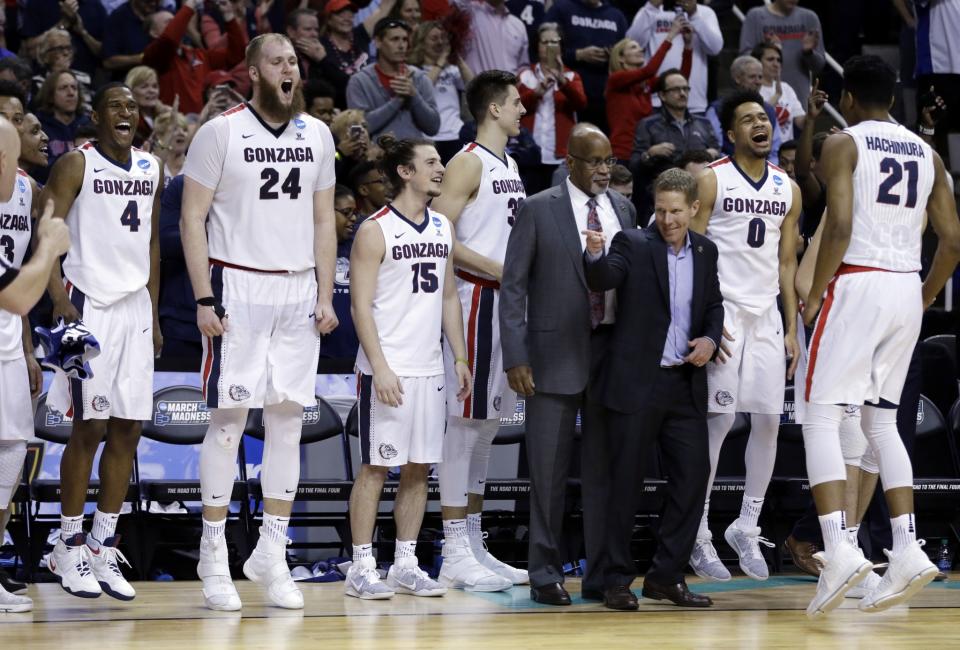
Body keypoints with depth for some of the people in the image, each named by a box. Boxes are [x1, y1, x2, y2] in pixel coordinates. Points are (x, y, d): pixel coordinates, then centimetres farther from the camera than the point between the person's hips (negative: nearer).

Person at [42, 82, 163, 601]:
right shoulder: (76, 165, -6)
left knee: (127, 430, 4)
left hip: (135, 306, 6)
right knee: (89, 428, -5)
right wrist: (59, 299, -22)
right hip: (89, 305, -6)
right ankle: (70, 547, 4)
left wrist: (154, 314, 16)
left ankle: (104, 546, 11)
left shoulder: (152, 169, 13)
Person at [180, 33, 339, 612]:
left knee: (288, 420, 3)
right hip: (238, 287, -4)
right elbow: (193, 219, -5)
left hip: (299, 291, 5)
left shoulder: (316, 135, 10)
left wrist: (326, 296, 7)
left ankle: (272, 552, 10)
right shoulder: (221, 133, -4)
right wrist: (204, 299, -11)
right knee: (229, 420, -4)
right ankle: (214, 559, 2)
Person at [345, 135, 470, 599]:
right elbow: (361, 305, -11)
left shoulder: (443, 227, 12)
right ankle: (362, 567, 1)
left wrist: (460, 358, 11)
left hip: (429, 368, 7)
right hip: (386, 369, -7)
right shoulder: (375, 230, -8)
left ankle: (406, 565, 15)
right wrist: (380, 367, -18)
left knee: (419, 467, 8)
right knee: (375, 466, -3)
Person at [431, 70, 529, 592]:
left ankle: (473, 543, 17)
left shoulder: (509, 166, 17)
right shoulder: (468, 163, -10)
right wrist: (497, 269, -20)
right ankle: (455, 554, -7)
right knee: (465, 421, -8)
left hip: (506, 300, 9)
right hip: (475, 298, -9)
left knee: (488, 422, 11)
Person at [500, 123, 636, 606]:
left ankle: (602, 576, 12)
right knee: (548, 472, 0)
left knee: (605, 472, 6)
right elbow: (513, 286, -2)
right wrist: (516, 358, -9)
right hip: (556, 354, -3)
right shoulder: (538, 210, -1)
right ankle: (546, 575, 7)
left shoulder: (624, 211, 11)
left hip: (612, 350, 3)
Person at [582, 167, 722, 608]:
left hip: (686, 385, 5)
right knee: (626, 483, 0)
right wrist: (595, 255, -42)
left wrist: (711, 339, 1)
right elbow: (604, 280, -20)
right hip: (636, 382, -5)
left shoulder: (705, 251, 10)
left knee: (693, 477, 3)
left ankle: (666, 576, 14)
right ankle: (617, 580, 7)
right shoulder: (633, 244, -4)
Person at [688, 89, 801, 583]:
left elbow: (787, 263, 14)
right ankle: (698, 535, 0)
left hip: (766, 317, 5)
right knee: (719, 418, -7)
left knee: (769, 420, 1)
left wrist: (791, 329, 8)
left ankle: (747, 527, 12)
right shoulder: (711, 181, -4)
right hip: (722, 313, -5)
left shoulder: (787, 190, 11)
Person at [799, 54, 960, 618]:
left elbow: (839, 227, -16)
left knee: (822, 418, -4)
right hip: (907, 290, 6)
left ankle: (839, 550, -20)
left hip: (857, 283, -6)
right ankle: (908, 551, 6)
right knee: (882, 421, 17)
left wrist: (814, 296, -6)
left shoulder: (844, 144, -3)